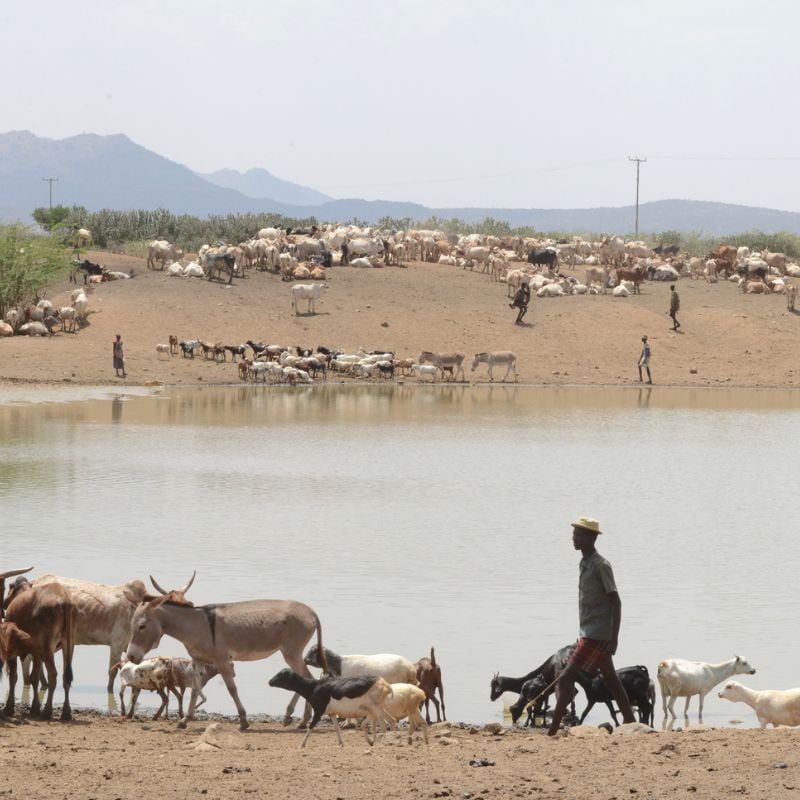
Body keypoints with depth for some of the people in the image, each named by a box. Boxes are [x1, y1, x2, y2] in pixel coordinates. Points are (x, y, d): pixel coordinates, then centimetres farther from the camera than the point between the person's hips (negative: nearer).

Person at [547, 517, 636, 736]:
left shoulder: (600, 566, -14)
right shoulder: (585, 564, 14)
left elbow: (615, 602, -16)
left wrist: (614, 637, -20)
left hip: (596, 635, -10)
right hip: (590, 633, 10)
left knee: (566, 678, -13)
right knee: (611, 679, 12)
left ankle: (553, 730, -15)